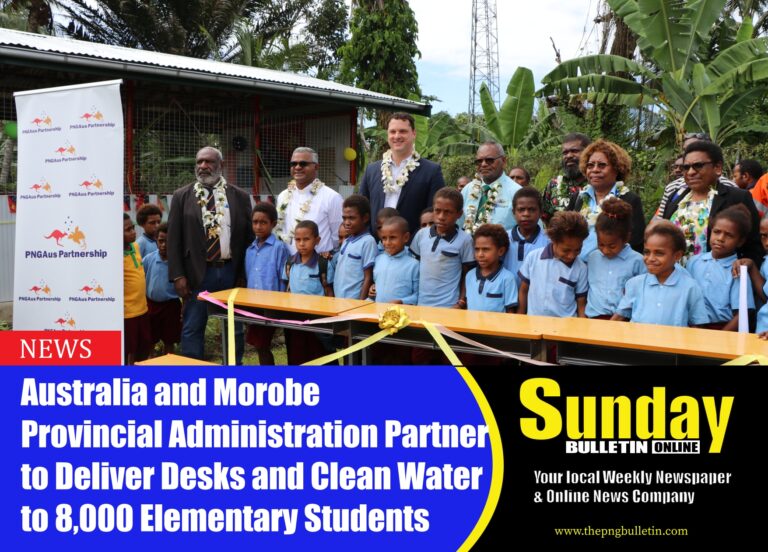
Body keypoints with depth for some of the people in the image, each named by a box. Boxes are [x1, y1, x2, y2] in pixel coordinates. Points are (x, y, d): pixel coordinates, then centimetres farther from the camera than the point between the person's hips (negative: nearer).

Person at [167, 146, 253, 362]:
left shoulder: (240, 196, 5)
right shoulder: (182, 196, 3)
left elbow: (249, 236, 5)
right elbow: (173, 238, 1)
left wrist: (246, 274, -1)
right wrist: (178, 275, -7)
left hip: (232, 272, 1)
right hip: (198, 273, -1)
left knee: (234, 328, 10)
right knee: (192, 329, 4)